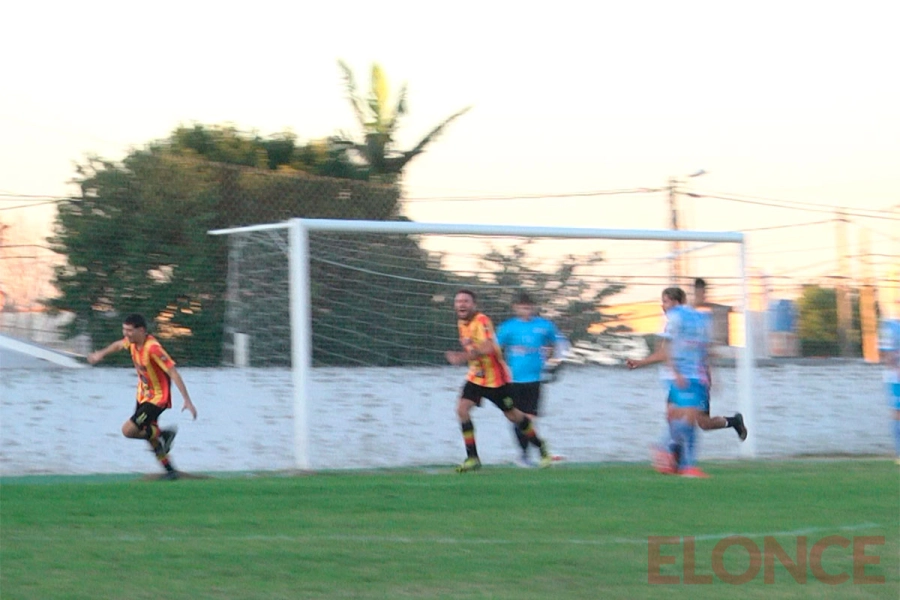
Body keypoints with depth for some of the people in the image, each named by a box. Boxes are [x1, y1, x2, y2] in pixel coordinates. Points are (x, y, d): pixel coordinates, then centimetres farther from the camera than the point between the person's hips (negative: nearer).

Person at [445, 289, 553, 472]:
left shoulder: (482, 321, -22)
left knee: (512, 415, 6)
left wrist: (463, 357, -45)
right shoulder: (462, 323, 4)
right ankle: (472, 458, -8)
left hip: (496, 378, -7)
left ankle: (540, 446, 30)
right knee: (462, 409, -13)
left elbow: (487, 348, -38)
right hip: (476, 377, 7)